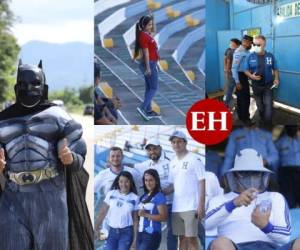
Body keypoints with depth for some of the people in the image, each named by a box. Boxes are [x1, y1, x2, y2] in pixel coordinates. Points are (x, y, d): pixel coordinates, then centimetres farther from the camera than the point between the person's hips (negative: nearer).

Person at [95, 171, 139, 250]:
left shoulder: (134, 198, -2)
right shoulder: (111, 194, 1)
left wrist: (135, 238, -3)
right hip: (112, 231, 2)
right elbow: (102, 213, 2)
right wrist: (96, 228, -5)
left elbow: (135, 220, 0)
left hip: (126, 232, -2)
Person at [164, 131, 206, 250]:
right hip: (176, 208, 7)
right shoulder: (173, 162, 14)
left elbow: (202, 183, -9)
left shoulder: (194, 159, -6)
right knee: (182, 237, 10)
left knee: (191, 238, -6)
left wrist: (201, 206, -15)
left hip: (191, 207, -7)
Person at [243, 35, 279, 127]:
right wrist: (251, 76, -23)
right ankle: (262, 121, 34)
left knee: (268, 105, -8)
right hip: (256, 85, 1)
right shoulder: (250, 57, -7)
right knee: (260, 105, 15)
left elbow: (275, 69, 5)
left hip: (268, 85, -1)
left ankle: (268, 125, -2)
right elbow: (246, 70, -3)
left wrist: (276, 79, -12)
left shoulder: (270, 56, -4)